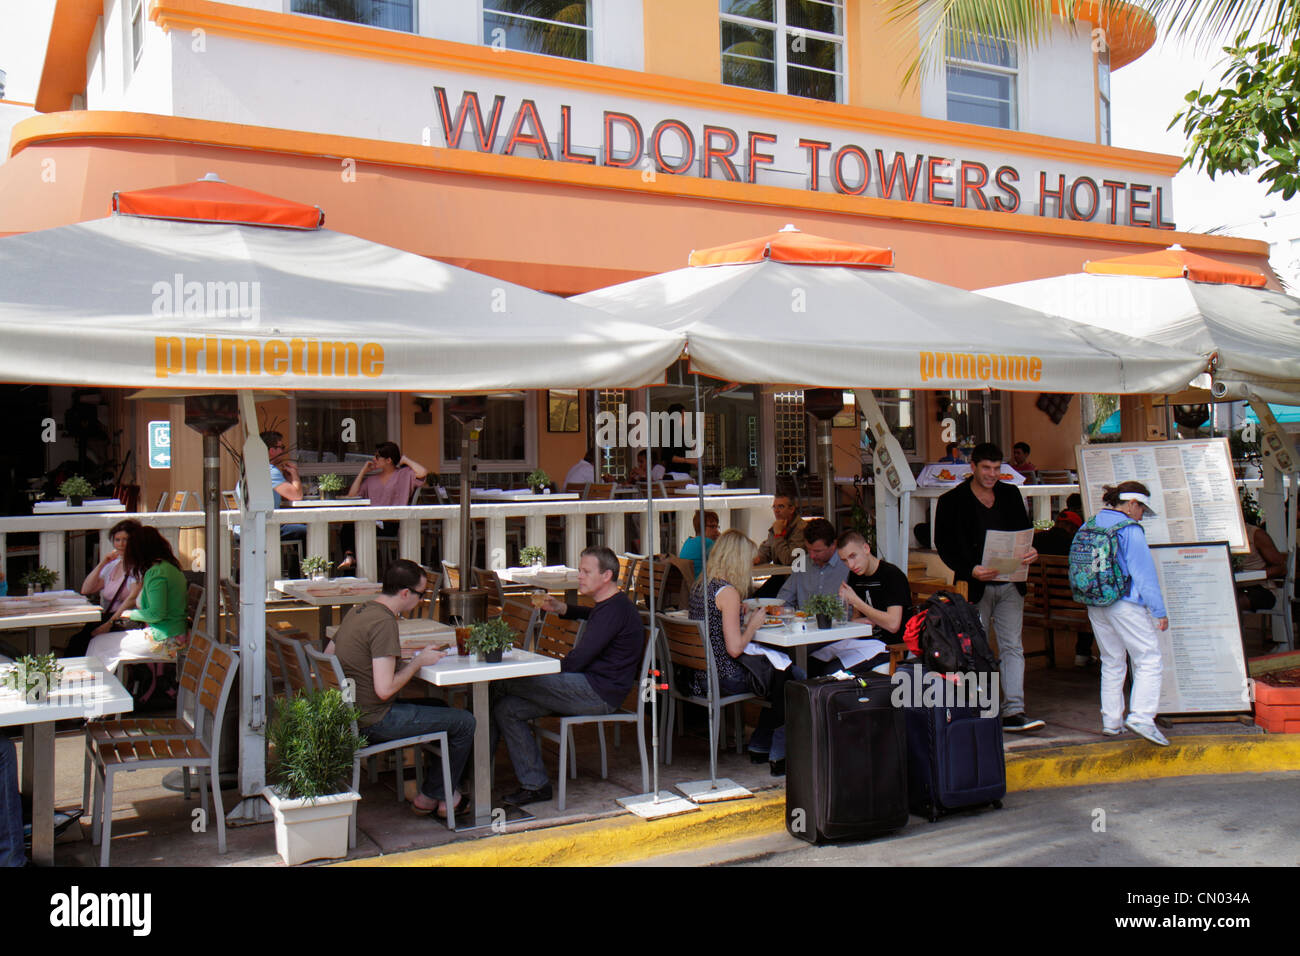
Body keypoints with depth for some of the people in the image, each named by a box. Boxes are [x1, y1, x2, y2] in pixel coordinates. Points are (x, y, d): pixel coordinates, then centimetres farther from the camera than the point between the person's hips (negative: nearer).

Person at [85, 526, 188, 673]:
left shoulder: (156, 572, -17)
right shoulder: (171, 566, 12)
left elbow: (157, 614, -20)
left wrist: (131, 614, -5)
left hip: (163, 640, -9)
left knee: (98, 644, 3)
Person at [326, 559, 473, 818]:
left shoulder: (358, 611, 7)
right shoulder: (384, 622, -22)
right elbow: (385, 689, -27)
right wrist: (419, 661, -11)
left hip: (349, 715, 10)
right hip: (373, 722, -10)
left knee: (439, 707, 26)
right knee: (464, 722, -2)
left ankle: (437, 792, 30)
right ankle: (434, 796, 15)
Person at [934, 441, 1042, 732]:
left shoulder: (1011, 494, 10)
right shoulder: (952, 501, -4)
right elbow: (944, 545, -6)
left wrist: (1031, 552, -5)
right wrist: (970, 570, -20)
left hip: (1010, 584, 4)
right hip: (975, 586, -3)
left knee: (1012, 647, -1)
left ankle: (1014, 711, 0)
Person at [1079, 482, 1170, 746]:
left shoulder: (1090, 526, 8)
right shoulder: (1130, 530, -12)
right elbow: (1144, 573, -13)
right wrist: (1159, 611, -9)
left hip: (1095, 606, 7)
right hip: (1126, 606, -7)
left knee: (1111, 663, 15)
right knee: (1149, 660, -1)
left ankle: (1111, 721, 17)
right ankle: (1141, 716, -11)